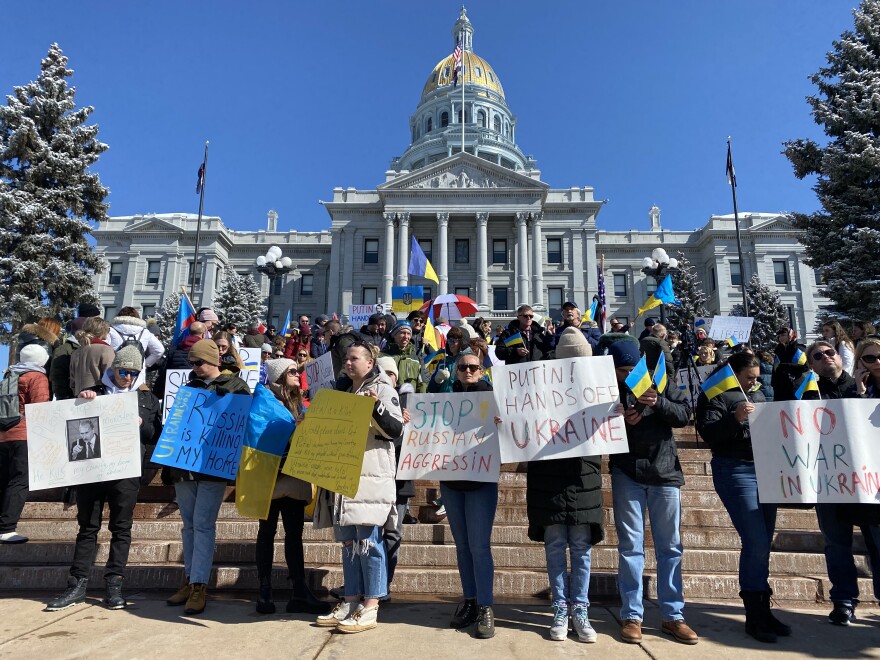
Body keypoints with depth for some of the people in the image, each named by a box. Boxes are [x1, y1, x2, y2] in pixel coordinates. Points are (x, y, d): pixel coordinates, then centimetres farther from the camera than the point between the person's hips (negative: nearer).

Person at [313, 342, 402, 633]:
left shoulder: (383, 389, -4)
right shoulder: (343, 390, 18)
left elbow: (396, 429, -13)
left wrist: (376, 407, -26)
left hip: (371, 476, -7)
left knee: (368, 540, -5)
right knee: (347, 541, 11)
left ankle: (370, 608, 3)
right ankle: (351, 602, 20)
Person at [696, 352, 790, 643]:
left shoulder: (758, 395, 18)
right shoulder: (714, 395, -4)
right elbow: (707, 433, -15)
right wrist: (735, 418, -28)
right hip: (735, 471, -7)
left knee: (762, 545, 9)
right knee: (756, 543, -9)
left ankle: (763, 611, 20)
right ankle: (754, 617, 3)